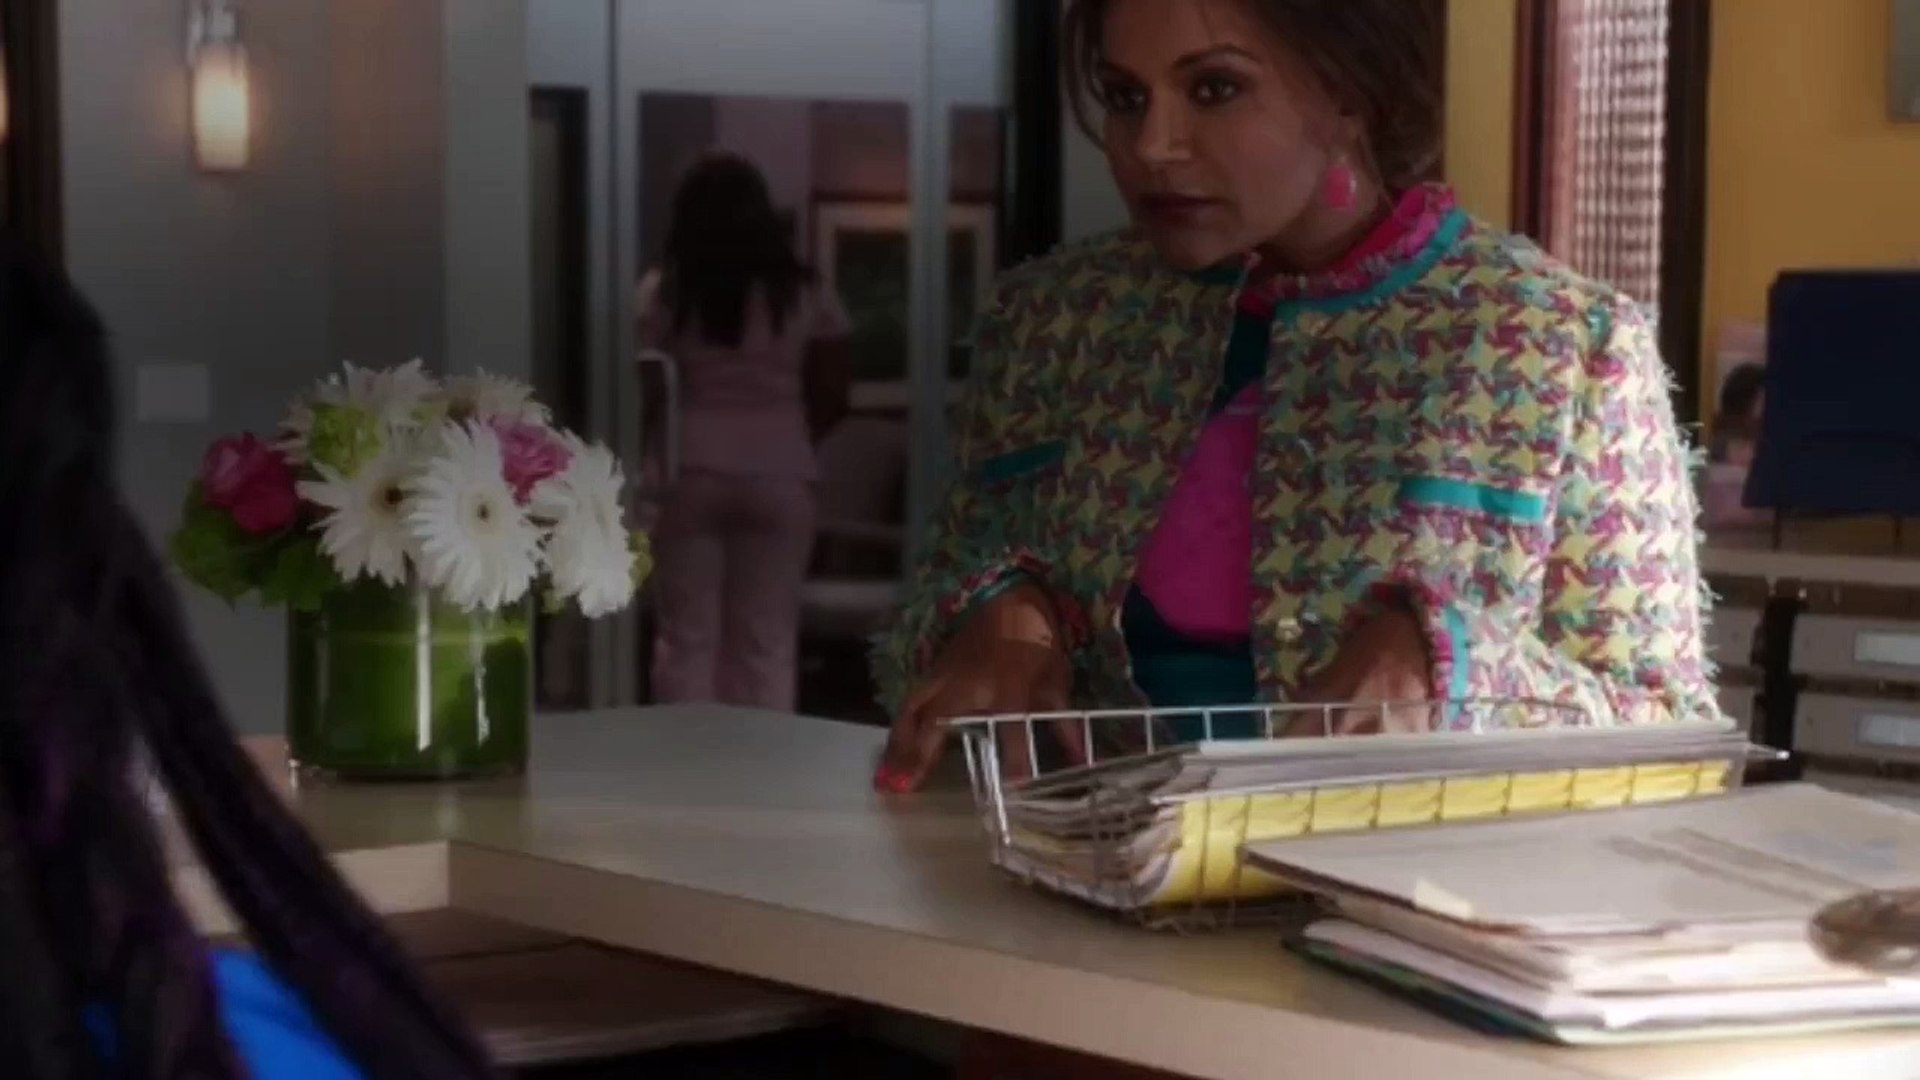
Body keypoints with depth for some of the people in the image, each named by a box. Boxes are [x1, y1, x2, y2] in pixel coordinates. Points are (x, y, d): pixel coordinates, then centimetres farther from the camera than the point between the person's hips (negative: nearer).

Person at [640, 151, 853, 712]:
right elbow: (832, 398, 6)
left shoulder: (664, 292, -1)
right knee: (767, 643, 5)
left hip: (689, 472, -1)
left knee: (687, 637, 6)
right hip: (779, 475, 1)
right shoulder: (804, 292, 3)